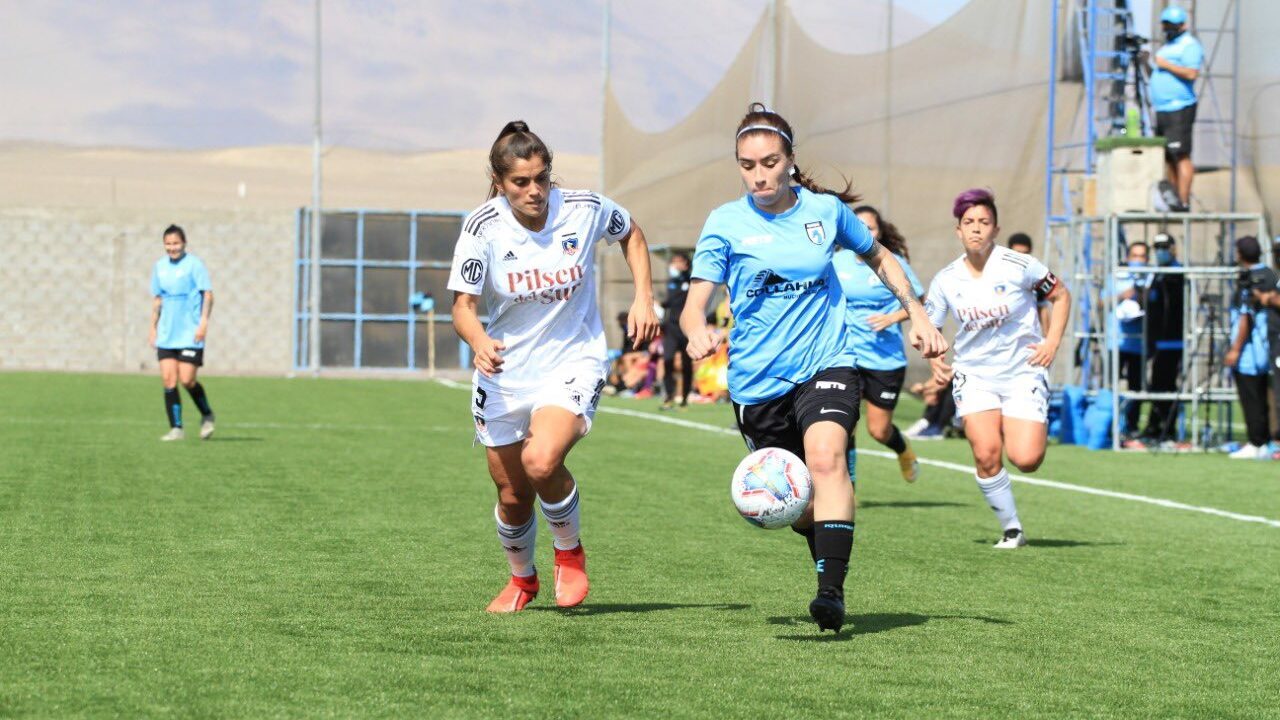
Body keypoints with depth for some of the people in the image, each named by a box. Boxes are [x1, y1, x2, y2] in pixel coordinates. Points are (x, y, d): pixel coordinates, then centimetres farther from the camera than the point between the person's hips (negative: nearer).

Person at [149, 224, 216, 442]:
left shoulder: (194, 264, -6)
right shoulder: (159, 266, 10)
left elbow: (208, 294, -8)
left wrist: (203, 322, -18)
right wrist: (153, 328, 15)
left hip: (190, 334, -5)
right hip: (166, 335, 5)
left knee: (187, 380, -9)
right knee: (168, 380, -3)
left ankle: (207, 416, 16)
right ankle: (176, 428, 4)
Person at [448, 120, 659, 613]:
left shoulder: (584, 210, -12)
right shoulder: (482, 227, -14)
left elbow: (631, 234, 10)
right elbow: (463, 304, -16)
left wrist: (643, 299, -1)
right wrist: (479, 342, -38)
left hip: (574, 361, -2)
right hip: (504, 371, 2)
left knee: (541, 462, -28)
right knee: (512, 495, 9)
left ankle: (570, 553, 1)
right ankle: (522, 579, 40)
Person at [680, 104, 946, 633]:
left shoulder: (826, 210, 1)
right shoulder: (726, 222, -3)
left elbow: (880, 259, 20)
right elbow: (695, 303, -9)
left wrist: (917, 315, 12)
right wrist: (697, 331, -32)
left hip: (825, 363, -1)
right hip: (756, 379, 1)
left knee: (826, 458, -28)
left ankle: (832, 591, -34)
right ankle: (827, 563, 38)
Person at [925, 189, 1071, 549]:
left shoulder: (1019, 266, -10)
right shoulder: (946, 280, -2)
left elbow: (1061, 295, 4)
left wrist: (1052, 342, -6)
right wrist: (935, 360, -9)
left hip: (1023, 373, -2)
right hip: (974, 374, 2)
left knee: (1026, 460, -13)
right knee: (986, 454, -18)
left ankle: (1036, 429, 26)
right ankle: (1011, 528, 2)